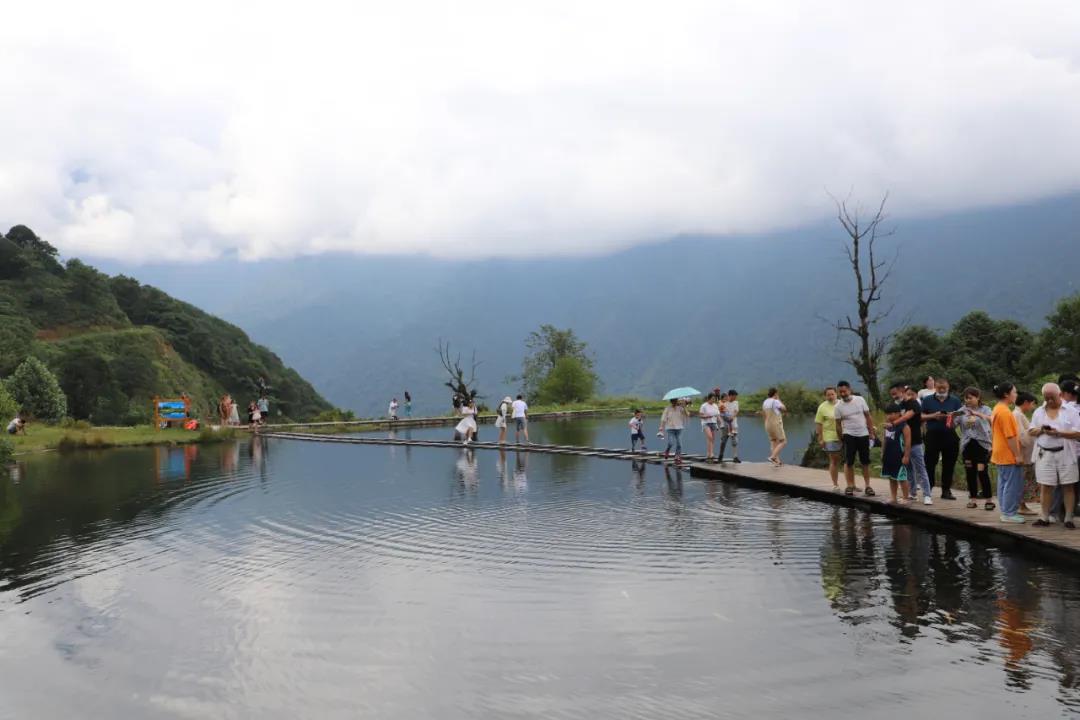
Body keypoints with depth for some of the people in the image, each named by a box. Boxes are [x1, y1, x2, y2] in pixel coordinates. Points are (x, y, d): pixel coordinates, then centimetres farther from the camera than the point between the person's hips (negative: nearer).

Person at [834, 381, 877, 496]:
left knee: (865, 462, 6)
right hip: (849, 435, -1)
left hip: (863, 435, 1)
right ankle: (850, 486, 3)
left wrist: (871, 432, 1)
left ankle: (867, 486, 13)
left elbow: (868, 416, 4)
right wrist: (841, 439, 1)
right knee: (848, 462, -4)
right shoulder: (838, 406, -5)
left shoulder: (860, 400, -2)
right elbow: (838, 424, 1)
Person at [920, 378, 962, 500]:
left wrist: (954, 415, -15)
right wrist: (933, 416, -13)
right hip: (933, 435, -2)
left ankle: (946, 490, 15)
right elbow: (921, 416, 2)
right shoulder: (927, 400, 5)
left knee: (949, 464, 6)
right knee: (930, 463, 0)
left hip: (950, 435, 2)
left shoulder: (955, 400, 9)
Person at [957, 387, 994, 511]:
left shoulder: (984, 409, 0)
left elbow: (990, 419, -21)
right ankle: (972, 499, 13)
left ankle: (989, 499, -1)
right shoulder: (962, 411, 8)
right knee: (970, 473, 5)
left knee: (982, 472, -9)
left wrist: (977, 414, -35)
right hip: (967, 445, 3)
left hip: (982, 444, -3)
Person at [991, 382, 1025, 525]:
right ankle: (1009, 513, -2)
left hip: (1000, 454, 10)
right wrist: (1017, 455, -18)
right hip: (1009, 454, -10)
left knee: (1004, 483, 13)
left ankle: (1006, 511, 19)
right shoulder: (1005, 412, -19)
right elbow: (1010, 436, -21)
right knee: (1013, 484, -5)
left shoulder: (997, 409, 13)